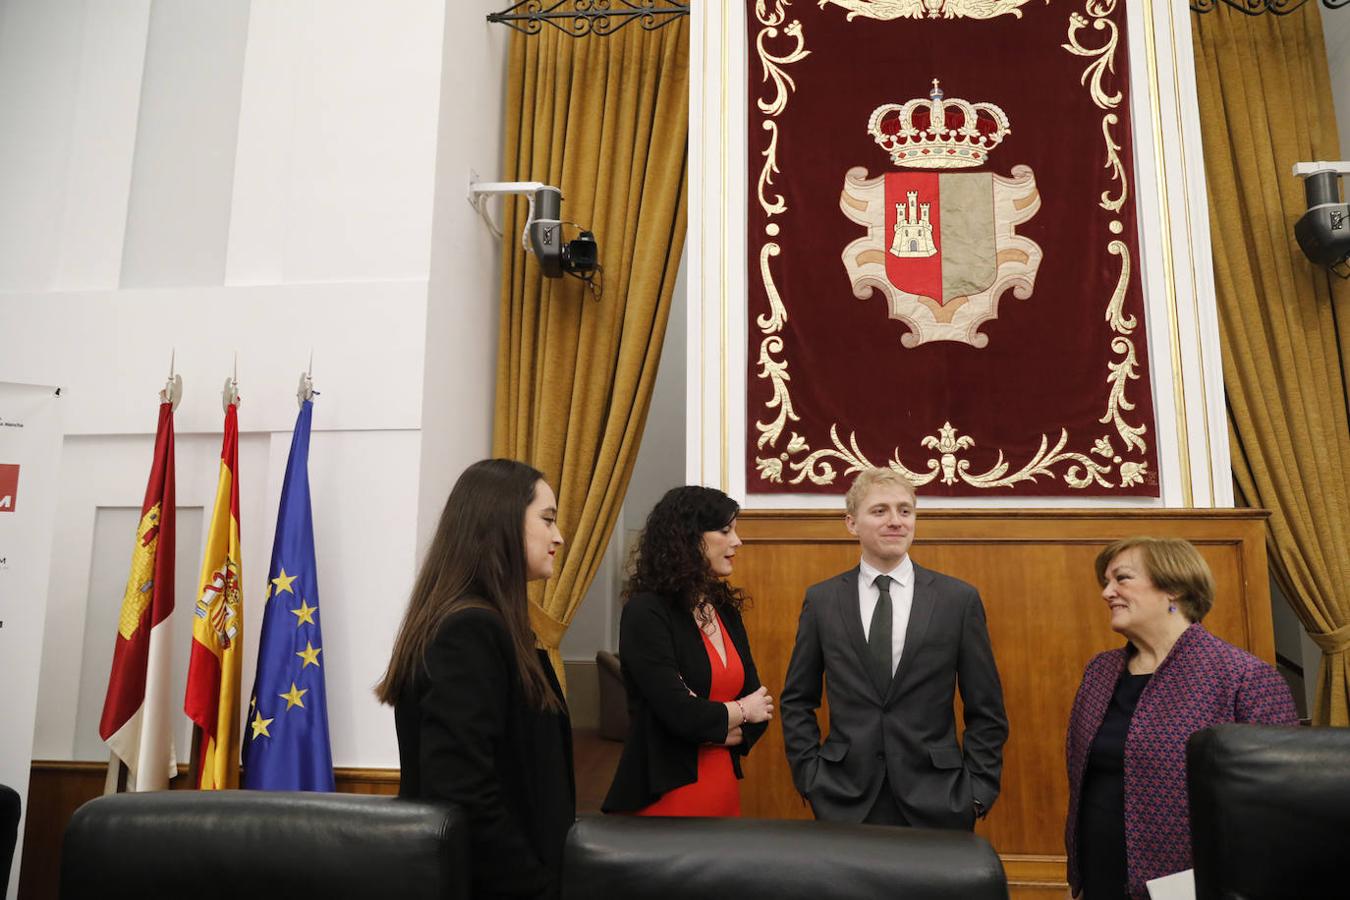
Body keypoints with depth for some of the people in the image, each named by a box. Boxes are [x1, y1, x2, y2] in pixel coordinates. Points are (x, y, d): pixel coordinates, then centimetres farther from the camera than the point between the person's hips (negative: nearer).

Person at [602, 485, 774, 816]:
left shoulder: (725, 610, 6)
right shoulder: (646, 612, -15)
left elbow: (759, 707, 5)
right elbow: (679, 713, -22)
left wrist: (711, 729, -14)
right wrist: (739, 711, -5)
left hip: (723, 788, 7)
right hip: (664, 794, -7)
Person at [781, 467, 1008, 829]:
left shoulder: (959, 599, -2)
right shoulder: (821, 600, 0)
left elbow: (986, 711, 2)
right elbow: (797, 701, 6)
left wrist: (977, 792, -2)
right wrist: (810, 777, 0)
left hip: (934, 799, 0)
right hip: (844, 799, 1)